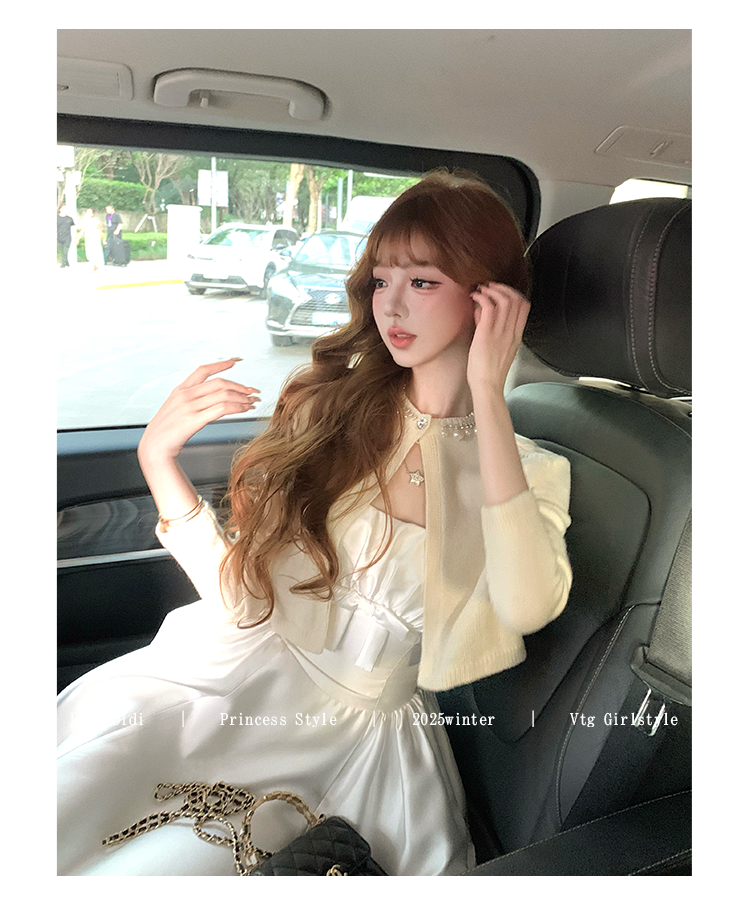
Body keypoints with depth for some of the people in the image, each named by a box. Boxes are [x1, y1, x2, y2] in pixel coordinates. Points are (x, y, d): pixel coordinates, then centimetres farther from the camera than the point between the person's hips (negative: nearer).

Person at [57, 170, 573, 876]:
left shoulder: (530, 470, 1)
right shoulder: (330, 406, 2)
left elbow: (527, 607, -23)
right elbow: (245, 599, 0)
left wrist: (487, 394, -20)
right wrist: (158, 460, -13)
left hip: (364, 732, -1)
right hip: (233, 674, 2)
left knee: (121, 876, -22)